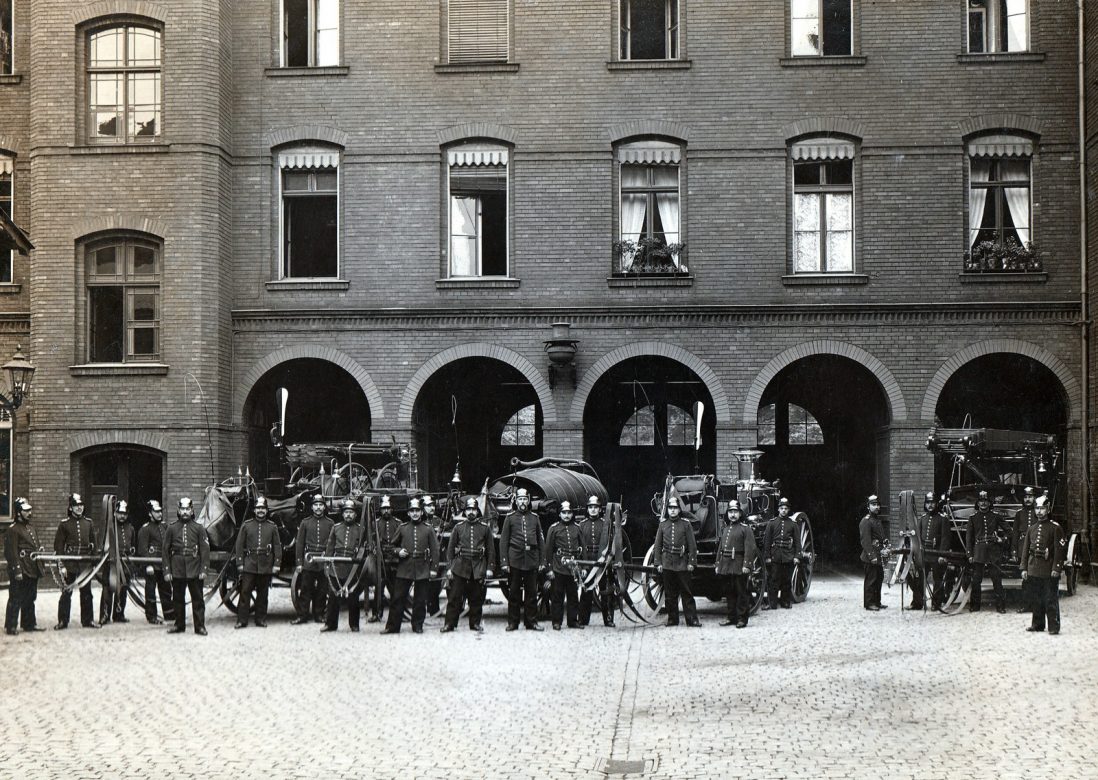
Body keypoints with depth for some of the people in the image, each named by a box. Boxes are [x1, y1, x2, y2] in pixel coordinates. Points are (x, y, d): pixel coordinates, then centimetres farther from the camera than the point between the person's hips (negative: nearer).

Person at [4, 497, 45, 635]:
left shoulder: (30, 528, 16)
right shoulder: (13, 529, -12)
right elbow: (12, 552, -16)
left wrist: (40, 549, 7)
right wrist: (17, 570, -20)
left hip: (32, 570, 9)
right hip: (20, 570, -9)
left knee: (30, 599, 16)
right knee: (16, 599, -4)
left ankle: (29, 624, 25)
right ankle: (11, 627, 0)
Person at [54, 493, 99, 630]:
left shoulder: (88, 523, 9)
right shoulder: (64, 524, -2)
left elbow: (94, 543, 14)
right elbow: (58, 545, -3)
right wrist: (62, 566, -8)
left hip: (85, 564, 3)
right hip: (69, 565, -3)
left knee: (86, 593, 9)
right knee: (66, 593, 0)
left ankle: (88, 620, 17)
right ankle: (62, 621, 6)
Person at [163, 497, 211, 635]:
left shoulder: (199, 529, 4)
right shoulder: (172, 528, 7)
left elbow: (205, 550, 1)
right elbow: (166, 550, 8)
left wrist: (203, 569, -7)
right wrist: (167, 571, 2)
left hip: (194, 570, -1)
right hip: (177, 570, 2)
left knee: (197, 598, -2)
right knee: (177, 598, 8)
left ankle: (200, 626, 3)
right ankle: (179, 625, 19)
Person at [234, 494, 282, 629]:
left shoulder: (272, 527, 7)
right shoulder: (246, 525, 4)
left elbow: (277, 546, 7)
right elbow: (239, 545, 4)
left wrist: (276, 564, 0)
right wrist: (240, 562, -3)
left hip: (266, 566, 1)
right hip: (249, 565, -1)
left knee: (263, 594, 8)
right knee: (245, 592, -5)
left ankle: (261, 619, 16)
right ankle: (242, 620, -2)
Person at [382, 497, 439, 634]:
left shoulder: (428, 529, 3)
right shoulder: (402, 528, 6)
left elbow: (434, 549, 3)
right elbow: (393, 545, 17)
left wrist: (434, 568, -2)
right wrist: (398, 551, -5)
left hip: (422, 570, 0)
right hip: (404, 569, 0)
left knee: (420, 600, 5)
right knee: (398, 598, 0)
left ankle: (418, 625, 16)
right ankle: (392, 626, 4)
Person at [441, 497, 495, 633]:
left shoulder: (485, 527, 6)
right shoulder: (458, 527, 6)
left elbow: (491, 549, 8)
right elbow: (450, 548, 7)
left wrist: (490, 567, 2)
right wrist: (449, 567, 1)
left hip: (478, 568, 0)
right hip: (460, 566, 0)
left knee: (477, 598, 6)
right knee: (454, 597, -3)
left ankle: (475, 623, 17)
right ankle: (450, 623, 2)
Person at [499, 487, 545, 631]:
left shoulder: (534, 518, 11)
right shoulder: (510, 518, 5)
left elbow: (541, 541, 12)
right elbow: (503, 541, 2)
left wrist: (542, 561, 6)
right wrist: (504, 562, -6)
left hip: (532, 560, 2)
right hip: (515, 560, -2)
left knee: (532, 592, 3)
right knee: (514, 592, 1)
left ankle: (531, 622, 10)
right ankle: (512, 623, 8)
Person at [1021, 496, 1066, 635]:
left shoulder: (1055, 527, -4)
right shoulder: (1031, 528, 13)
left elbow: (1059, 549, -8)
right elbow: (1025, 549, 15)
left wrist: (1056, 568, -14)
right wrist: (1024, 568, 9)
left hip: (1049, 571, -5)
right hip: (1034, 570, 5)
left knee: (1051, 600, -4)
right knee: (1036, 600, 11)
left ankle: (1054, 627, -1)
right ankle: (1038, 624, 20)